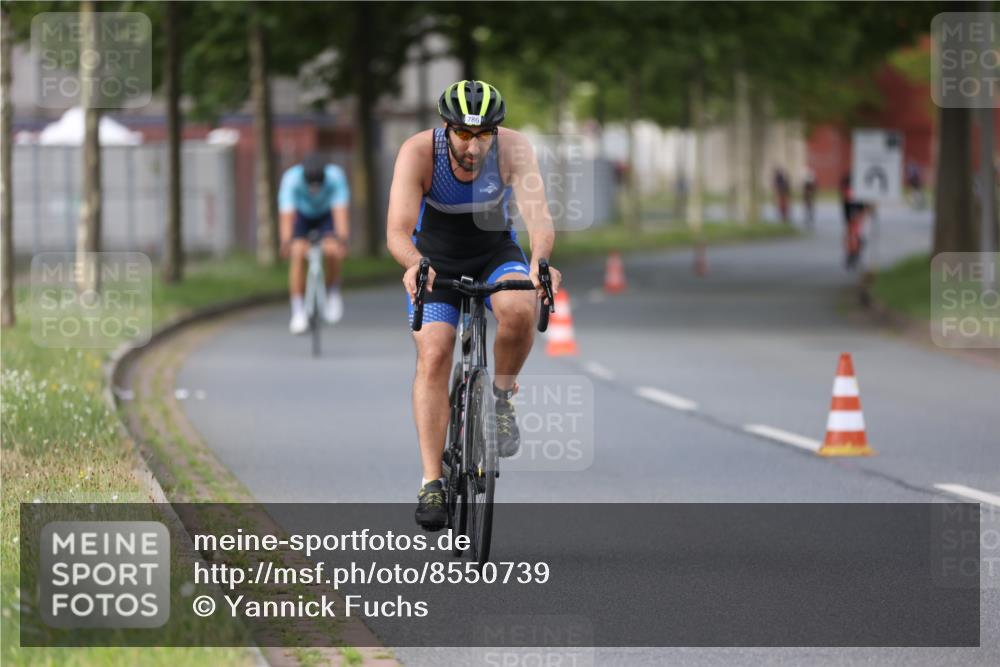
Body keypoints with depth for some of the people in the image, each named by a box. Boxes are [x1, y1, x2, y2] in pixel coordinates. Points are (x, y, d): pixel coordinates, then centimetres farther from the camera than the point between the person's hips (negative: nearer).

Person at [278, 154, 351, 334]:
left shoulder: (335, 176, -33)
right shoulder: (291, 179, -34)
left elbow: (341, 211, -40)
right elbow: (287, 213, -42)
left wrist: (342, 240, -54)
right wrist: (286, 243, -56)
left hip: (327, 214, 0)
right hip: (302, 214, 0)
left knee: (332, 251, -27)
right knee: (298, 254, -25)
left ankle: (333, 292, 2)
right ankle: (298, 311, -18)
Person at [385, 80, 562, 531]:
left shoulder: (513, 149, -26)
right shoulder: (418, 152, -27)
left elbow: (538, 215, -36)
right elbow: (398, 230, -35)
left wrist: (539, 260, -57)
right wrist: (413, 265, -57)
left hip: (496, 253, 0)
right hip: (435, 259, 0)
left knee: (519, 311, -32)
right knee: (433, 355, -18)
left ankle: (502, 396, -5)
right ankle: (432, 483, -16)